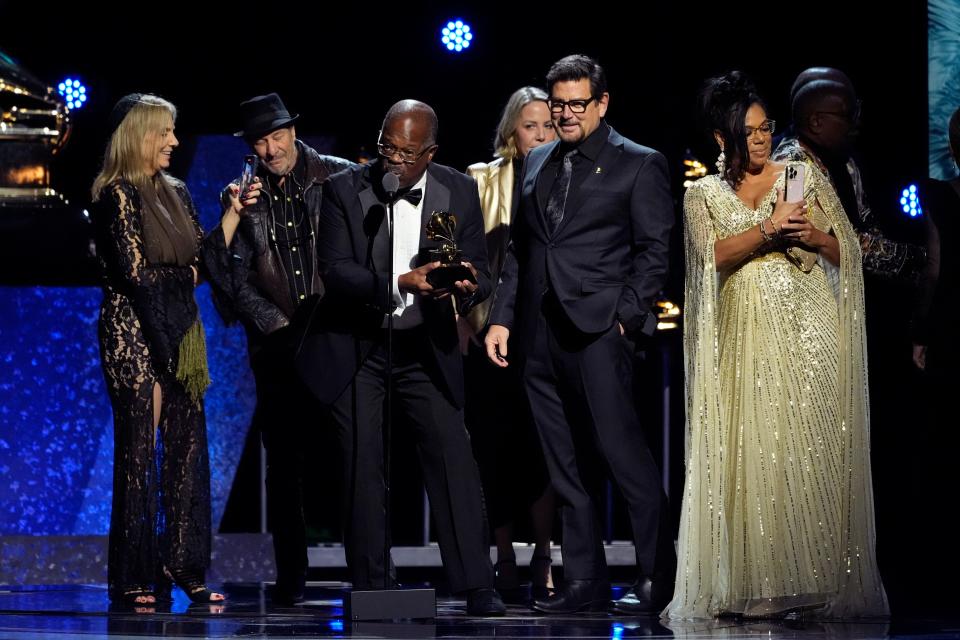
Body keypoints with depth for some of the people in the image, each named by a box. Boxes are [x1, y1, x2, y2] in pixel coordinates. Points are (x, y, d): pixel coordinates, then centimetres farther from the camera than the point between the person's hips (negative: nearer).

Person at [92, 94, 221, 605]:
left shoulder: (175, 193, 16)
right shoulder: (118, 194, -8)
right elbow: (133, 272, -13)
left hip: (178, 328, 8)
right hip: (134, 332, -8)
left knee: (187, 448, 5)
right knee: (140, 450, -5)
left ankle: (185, 568, 10)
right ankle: (135, 578, -1)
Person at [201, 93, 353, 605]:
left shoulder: (338, 178, 1)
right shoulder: (247, 196, 9)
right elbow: (235, 277, 5)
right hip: (278, 344, 2)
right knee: (285, 462, 2)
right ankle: (290, 576, 6)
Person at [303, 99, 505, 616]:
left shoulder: (459, 193, -2)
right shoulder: (344, 190, -8)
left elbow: (480, 273, 0)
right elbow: (335, 271, -16)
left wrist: (468, 287, -25)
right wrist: (399, 285, -31)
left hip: (425, 349, 1)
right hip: (355, 350, -1)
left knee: (453, 459, -7)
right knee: (362, 469, 1)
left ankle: (477, 588, -7)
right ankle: (372, 588, 10)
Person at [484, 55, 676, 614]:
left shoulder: (639, 165, 2)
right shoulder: (538, 163, 18)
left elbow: (655, 250, -3)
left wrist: (626, 316, -11)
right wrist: (502, 317, 12)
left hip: (599, 330, -6)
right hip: (542, 334, 6)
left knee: (622, 448, -11)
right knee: (567, 466, 6)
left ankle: (657, 579, -4)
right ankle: (585, 582, 10)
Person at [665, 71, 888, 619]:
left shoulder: (808, 178, 11)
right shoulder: (704, 195, 12)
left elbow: (848, 251, 10)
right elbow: (715, 254, -5)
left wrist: (813, 236, -9)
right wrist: (769, 228, -17)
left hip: (809, 333, -1)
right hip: (746, 339, 1)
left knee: (812, 450, -7)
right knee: (752, 451, -6)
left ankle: (823, 581, -7)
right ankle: (759, 586, -5)